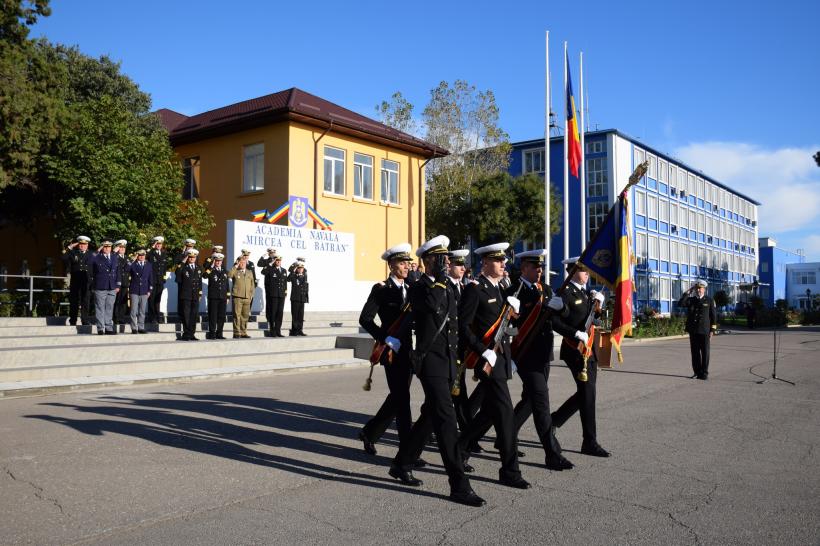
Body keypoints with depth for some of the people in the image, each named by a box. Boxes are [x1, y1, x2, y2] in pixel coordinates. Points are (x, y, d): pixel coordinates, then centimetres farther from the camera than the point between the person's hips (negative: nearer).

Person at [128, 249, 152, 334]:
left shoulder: (149, 265, 10)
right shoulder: (132, 264, 2)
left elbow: (150, 278, 13)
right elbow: (127, 272, -16)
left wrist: (149, 290, 7)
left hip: (144, 291, 3)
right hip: (134, 291, -2)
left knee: (142, 311, 6)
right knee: (134, 311, -3)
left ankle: (141, 328, 12)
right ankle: (134, 328, 2)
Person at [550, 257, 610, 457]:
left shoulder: (584, 292, 14)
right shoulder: (565, 292, -13)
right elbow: (555, 322, -22)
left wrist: (598, 303, 3)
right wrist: (577, 334, -25)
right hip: (575, 350, -9)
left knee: (585, 393, 14)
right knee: (587, 393, -4)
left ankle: (554, 421, 30)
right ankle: (590, 443, 5)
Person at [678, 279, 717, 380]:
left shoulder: (709, 300, 2)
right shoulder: (690, 300, 9)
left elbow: (714, 316, 1)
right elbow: (680, 304, -9)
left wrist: (712, 330, -6)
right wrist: (687, 292, -9)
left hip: (704, 330, -3)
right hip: (693, 330, 3)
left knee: (705, 352, 1)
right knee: (695, 352, 5)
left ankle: (704, 373, 8)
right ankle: (697, 372, 13)